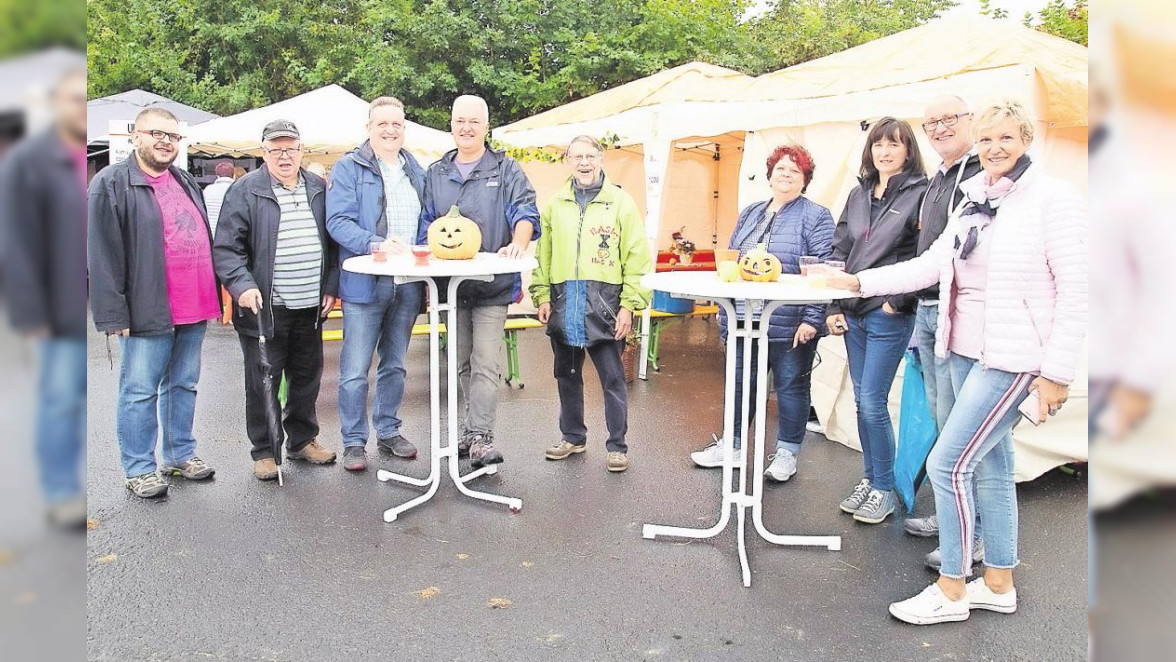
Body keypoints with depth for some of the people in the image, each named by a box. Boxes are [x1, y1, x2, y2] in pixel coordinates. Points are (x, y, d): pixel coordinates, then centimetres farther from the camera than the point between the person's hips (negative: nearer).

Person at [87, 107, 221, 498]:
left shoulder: (187, 183, 16)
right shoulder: (112, 184, -6)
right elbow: (102, 254, -11)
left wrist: (214, 297, 16)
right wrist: (114, 313, -15)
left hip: (194, 309, 7)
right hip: (149, 312, -6)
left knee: (184, 384, 16)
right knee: (140, 391, 3)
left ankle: (181, 454, 29)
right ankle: (138, 468, 14)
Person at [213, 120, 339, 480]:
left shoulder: (319, 189, 10)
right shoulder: (245, 190, -4)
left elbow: (332, 243, 15)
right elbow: (226, 248, -7)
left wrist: (331, 287, 8)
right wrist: (243, 285, -21)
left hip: (310, 306, 5)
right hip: (264, 309, -4)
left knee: (307, 377, 15)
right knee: (263, 382, 4)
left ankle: (303, 439, 32)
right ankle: (264, 450, 18)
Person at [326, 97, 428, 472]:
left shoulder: (415, 171, 15)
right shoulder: (349, 167, -3)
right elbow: (337, 221, -13)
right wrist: (376, 243, -28)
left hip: (408, 283, 5)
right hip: (364, 282, -5)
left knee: (394, 364, 16)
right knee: (355, 370, -2)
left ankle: (389, 431, 29)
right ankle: (354, 442, 11)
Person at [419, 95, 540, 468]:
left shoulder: (506, 170, 5)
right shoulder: (436, 174, 15)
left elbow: (524, 210, -9)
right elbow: (426, 224, 15)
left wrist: (519, 242, -29)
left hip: (492, 285, -4)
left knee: (485, 364, -10)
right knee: (462, 364, 12)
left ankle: (480, 438, -7)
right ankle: (475, 430, 24)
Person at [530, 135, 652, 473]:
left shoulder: (620, 201, -1)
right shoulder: (555, 203, 10)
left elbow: (637, 257, -4)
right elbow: (543, 253, 12)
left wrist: (628, 305, -10)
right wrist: (542, 295, 3)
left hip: (604, 302, -4)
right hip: (564, 302, 4)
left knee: (612, 377, 1)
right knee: (566, 374, 14)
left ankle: (617, 445, 13)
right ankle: (573, 436, 30)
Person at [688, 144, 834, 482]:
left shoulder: (816, 217, -3)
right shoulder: (749, 214, 15)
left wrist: (812, 319, -18)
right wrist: (725, 309, 12)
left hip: (790, 324, -5)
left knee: (791, 387, 6)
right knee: (740, 382, 13)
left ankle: (787, 452, 21)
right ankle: (731, 445, 26)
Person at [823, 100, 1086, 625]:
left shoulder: (1054, 200, -10)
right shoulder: (974, 200, 12)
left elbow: (1075, 292, -13)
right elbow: (931, 264, 14)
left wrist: (1057, 373, -16)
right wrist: (860, 282, 8)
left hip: (1013, 359, -7)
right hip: (966, 351, 7)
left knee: (947, 462, -8)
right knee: (989, 467, 14)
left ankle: (951, 591, 9)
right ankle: (998, 584, 29)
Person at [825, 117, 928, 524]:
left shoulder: (920, 193, -5)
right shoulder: (858, 195, 13)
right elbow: (839, 251, 13)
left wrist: (898, 299, -13)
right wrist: (833, 307, 7)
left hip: (889, 314, -6)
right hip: (853, 312, 6)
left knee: (872, 403, -5)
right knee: (862, 401, 12)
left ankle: (884, 489, 10)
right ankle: (869, 479, 25)